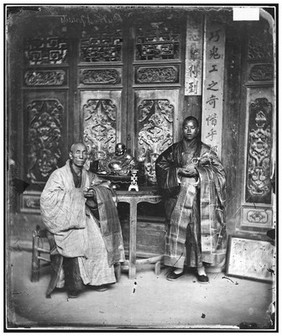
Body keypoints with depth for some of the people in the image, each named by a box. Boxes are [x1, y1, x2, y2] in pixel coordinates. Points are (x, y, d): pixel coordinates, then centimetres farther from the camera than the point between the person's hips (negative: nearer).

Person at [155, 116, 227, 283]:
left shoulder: (205, 150, 0)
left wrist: (197, 171, -15)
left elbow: (219, 171, -2)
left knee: (200, 229, -2)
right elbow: (160, 163, 7)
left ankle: (201, 267, 11)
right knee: (177, 229, 2)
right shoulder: (175, 149, 7)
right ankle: (178, 266, 13)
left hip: (200, 197, -2)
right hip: (179, 195, 2)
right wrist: (178, 171, -8)